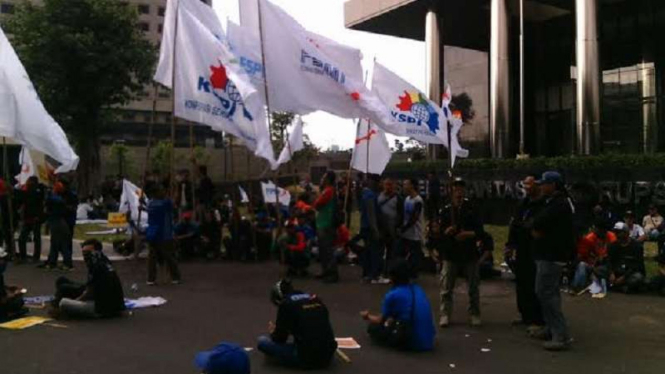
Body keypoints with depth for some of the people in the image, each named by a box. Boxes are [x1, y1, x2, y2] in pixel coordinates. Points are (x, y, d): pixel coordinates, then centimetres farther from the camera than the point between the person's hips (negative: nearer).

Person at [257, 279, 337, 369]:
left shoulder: (285, 304, -3)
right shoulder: (315, 299, 13)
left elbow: (279, 338, 4)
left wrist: (273, 332, 27)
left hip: (306, 359, -7)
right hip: (328, 356, 7)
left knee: (262, 341, 6)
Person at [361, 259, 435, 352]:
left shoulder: (392, 295, -9)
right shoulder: (419, 290, 9)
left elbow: (380, 321, 7)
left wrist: (367, 316, 28)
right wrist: (390, 319, 38)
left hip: (412, 342, -6)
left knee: (372, 327, 11)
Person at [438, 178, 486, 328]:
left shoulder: (472, 209, 3)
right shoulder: (446, 210, 4)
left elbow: (480, 232, 1)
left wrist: (469, 234, -16)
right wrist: (446, 231, -16)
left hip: (470, 254, 0)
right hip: (450, 254, 0)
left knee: (473, 288, 7)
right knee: (446, 288, -1)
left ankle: (474, 315, 20)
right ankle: (445, 314, 7)